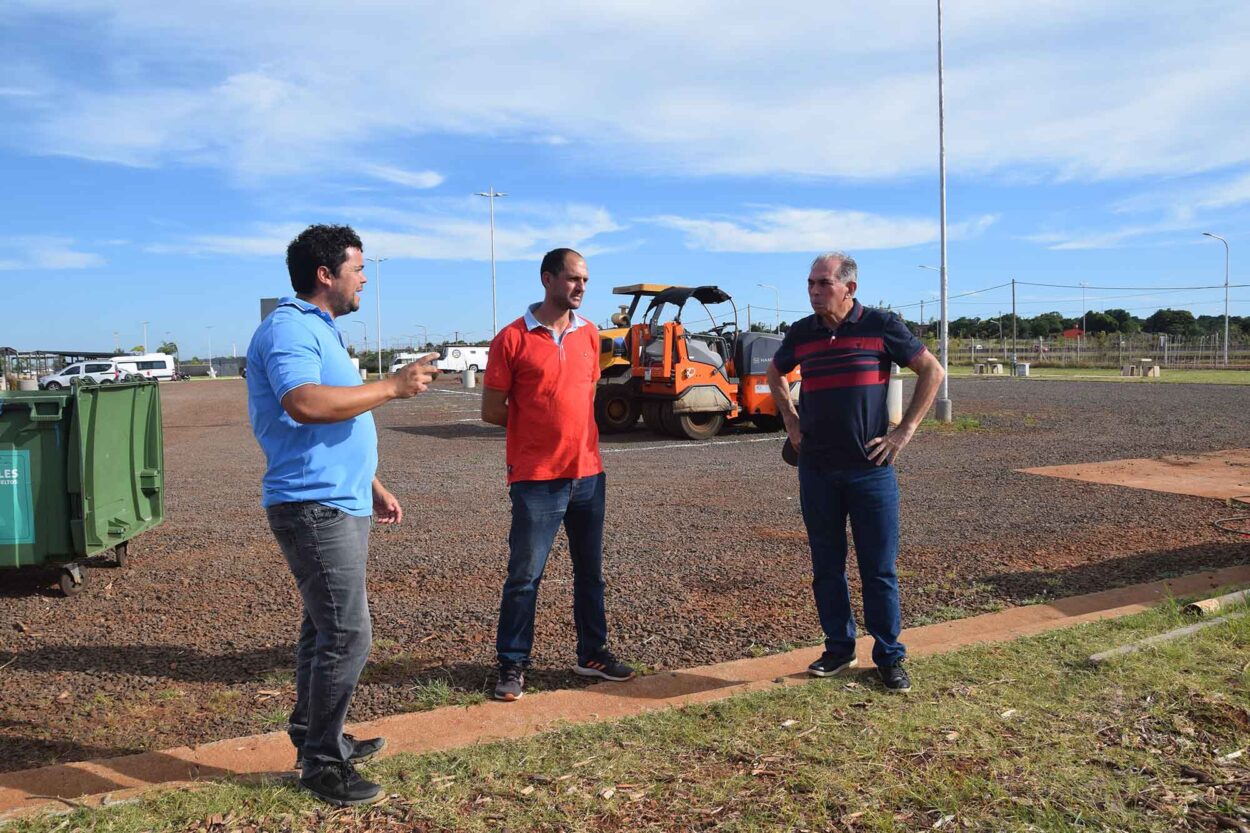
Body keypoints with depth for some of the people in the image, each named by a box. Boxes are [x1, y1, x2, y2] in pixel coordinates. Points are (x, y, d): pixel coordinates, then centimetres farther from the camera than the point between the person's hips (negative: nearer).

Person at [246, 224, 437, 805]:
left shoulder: (319, 330, 19)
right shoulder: (289, 329, -14)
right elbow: (306, 404, -32)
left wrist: (374, 487, 25)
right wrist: (393, 387, -24)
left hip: (338, 503, 10)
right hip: (315, 508, -10)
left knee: (325, 629, 18)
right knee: (347, 635, -7)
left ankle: (314, 739, 31)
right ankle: (321, 763, 6)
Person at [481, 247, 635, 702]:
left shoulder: (589, 334, 8)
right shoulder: (512, 339, -8)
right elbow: (492, 411, -5)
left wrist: (569, 425, 9)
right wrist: (543, 423, 2)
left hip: (588, 473, 6)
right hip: (536, 477, -5)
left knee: (590, 571, 15)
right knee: (524, 576, 2)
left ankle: (592, 652, 29)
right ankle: (512, 665, 16)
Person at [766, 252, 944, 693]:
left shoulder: (881, 325, -5)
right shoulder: (801, 333, 5)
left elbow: (932, 371, 2)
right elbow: (775, 375, 25)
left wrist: (905, 431, -2)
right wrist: (791, 421, 13)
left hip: (870, 467, -3)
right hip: (816, 469, 3)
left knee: (879, 568, 4)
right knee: (826, 566, 10)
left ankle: (889, 657, 17)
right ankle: (839, 648, 25)